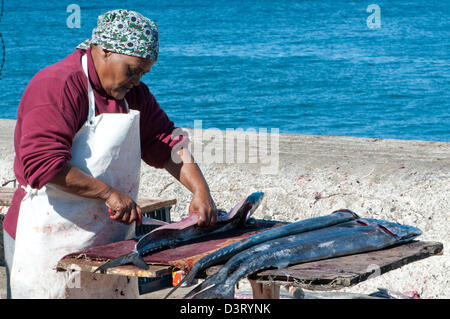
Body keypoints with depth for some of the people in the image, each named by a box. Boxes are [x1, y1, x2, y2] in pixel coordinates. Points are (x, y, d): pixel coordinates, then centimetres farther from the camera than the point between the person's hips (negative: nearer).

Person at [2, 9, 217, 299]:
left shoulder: (134, 94, 12)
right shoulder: (56, 86, -14)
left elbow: (167, 144, 13)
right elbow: (44, 165, -23)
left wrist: (200, 191, -3)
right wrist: (109, 193, -22)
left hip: (111, 241, 8)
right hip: (51, 241, -8)